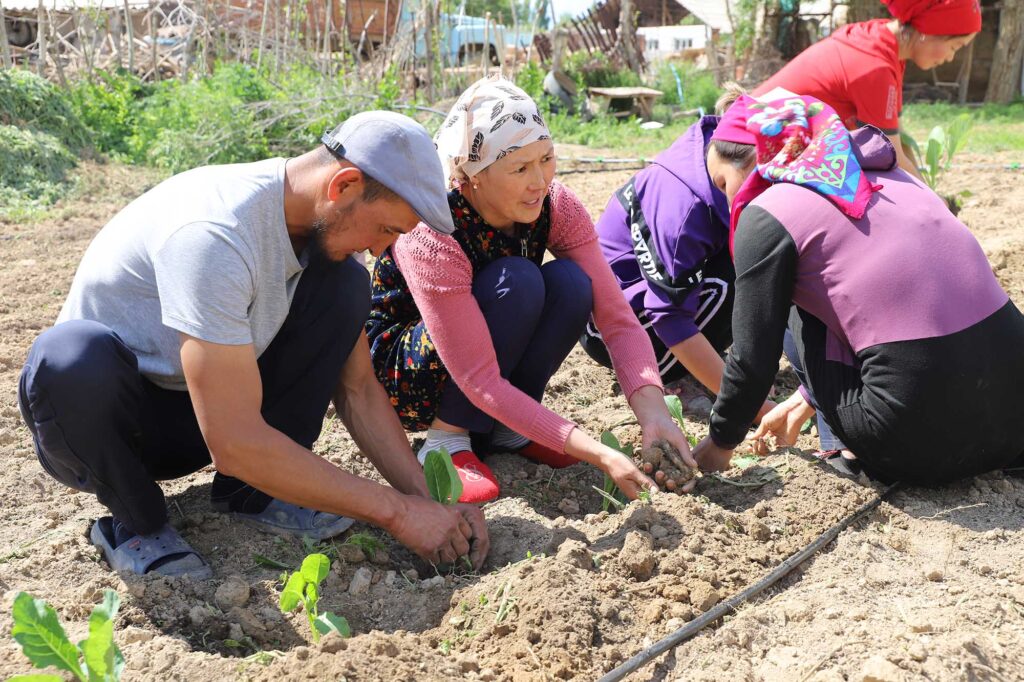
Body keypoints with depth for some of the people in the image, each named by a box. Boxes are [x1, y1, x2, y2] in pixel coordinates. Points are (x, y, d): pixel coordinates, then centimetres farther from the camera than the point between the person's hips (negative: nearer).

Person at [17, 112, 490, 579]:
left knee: (343, 284, -13)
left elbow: (357, 389, -3)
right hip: (106, 419, -5)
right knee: (73, 354, -40)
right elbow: (234, 443, -35)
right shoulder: (213, 233, -34)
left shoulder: (323, 225, -9)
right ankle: (136, 521, -9)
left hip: (216, 403, 6)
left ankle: (252, 490, -5)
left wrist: (427, 498, -13)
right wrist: (396, 510, -29)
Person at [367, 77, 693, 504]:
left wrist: (653, 412, -37)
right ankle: (446, 437, -15)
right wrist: (597, 455, -39)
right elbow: (480, 381, -33)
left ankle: (502, 429, -6)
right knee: (516, 281, -32)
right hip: (400, 372, -5)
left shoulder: (556, 207, -17)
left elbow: (617, 317, -19)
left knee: (571, 283, -23)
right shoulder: (432, 236, -32)